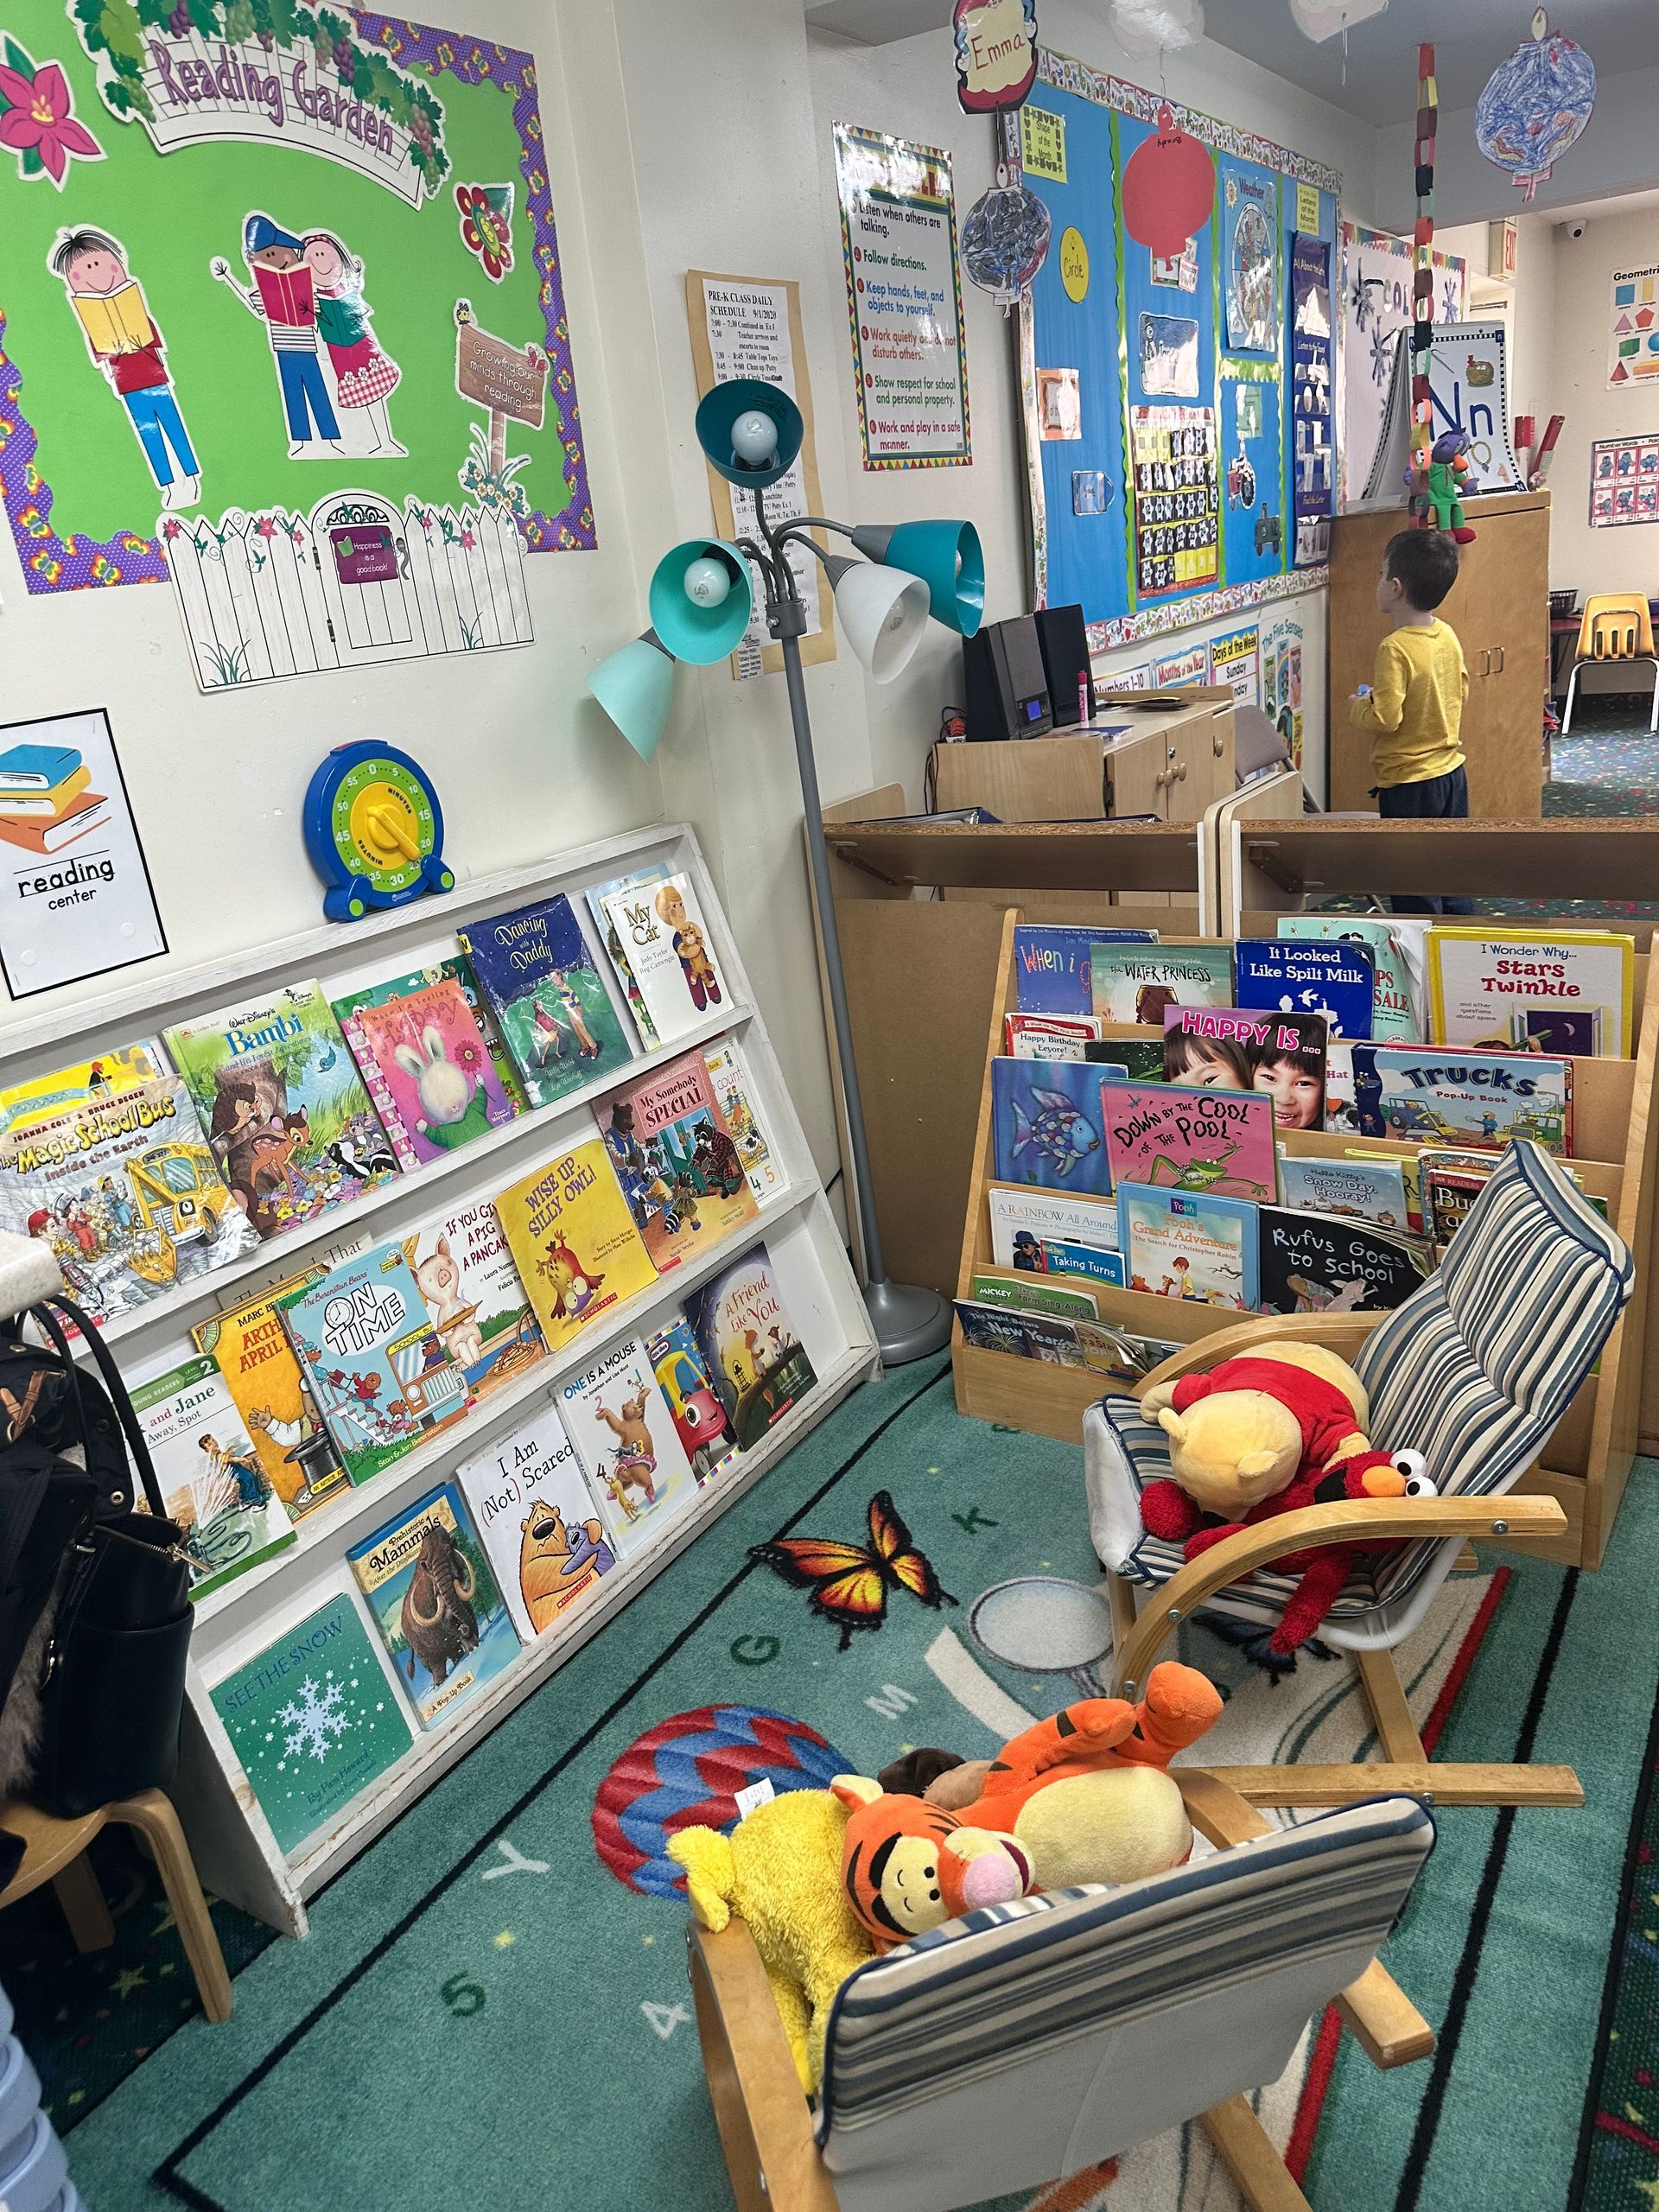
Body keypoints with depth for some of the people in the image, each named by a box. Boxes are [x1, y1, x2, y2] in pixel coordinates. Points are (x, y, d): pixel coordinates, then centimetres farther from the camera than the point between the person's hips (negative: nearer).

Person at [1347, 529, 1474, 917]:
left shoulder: (1396, 649, -22)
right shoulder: (1447, 636, 3)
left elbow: (1385, 717, -25)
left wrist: (1357, 708, -7)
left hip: (1408, 783, -8)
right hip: (1451, 772, 8)